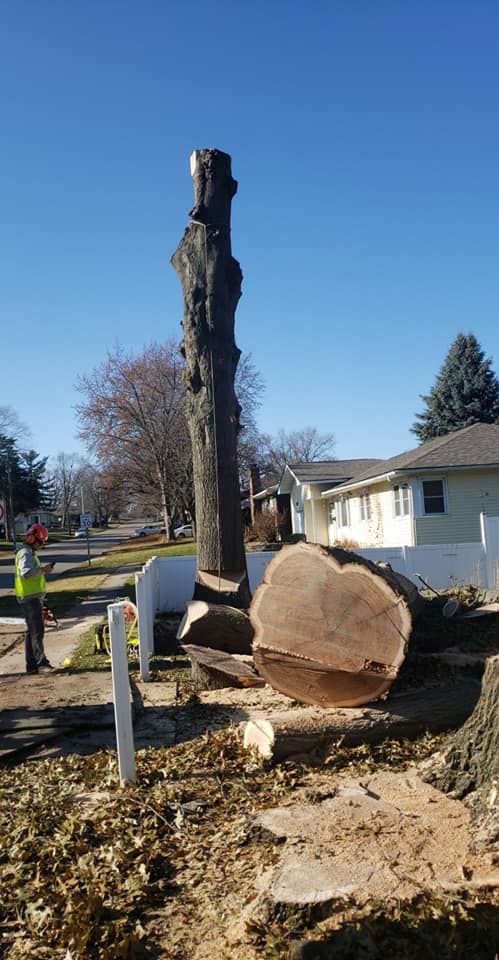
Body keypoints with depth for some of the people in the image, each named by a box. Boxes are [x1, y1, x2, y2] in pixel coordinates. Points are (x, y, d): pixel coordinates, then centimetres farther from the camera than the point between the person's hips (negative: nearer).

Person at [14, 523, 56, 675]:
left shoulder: (30, 553, 19)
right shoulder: (25, 554, -14)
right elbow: (26, 572, -29)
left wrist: (43, 570, 10)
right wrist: (43, 569, -21)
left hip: (33, 597, 11)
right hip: (30, 598, -11)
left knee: (32, 631, 12)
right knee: (37, 631, -10)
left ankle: (32, 665, 17)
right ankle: (41, 662, -9)